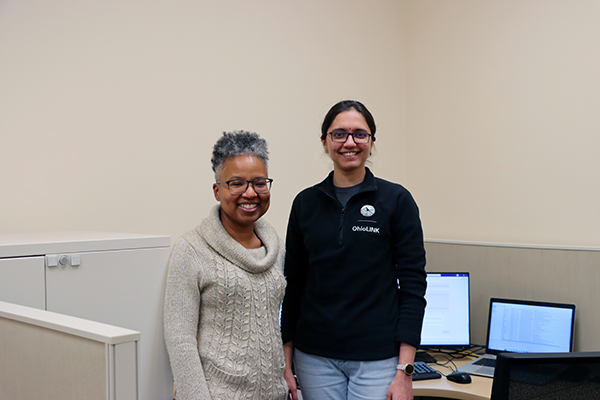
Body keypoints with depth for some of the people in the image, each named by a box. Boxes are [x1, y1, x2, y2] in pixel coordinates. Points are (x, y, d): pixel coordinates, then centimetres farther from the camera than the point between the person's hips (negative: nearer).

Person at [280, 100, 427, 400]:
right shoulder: (305, 203, 5)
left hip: (377, 359, -2)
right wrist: (286, 361, 4)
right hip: (315, 358, 3)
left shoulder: (396, 200, -4)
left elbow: (413, 286, -6)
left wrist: (404, 370, -11)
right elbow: (293, 285, 8)